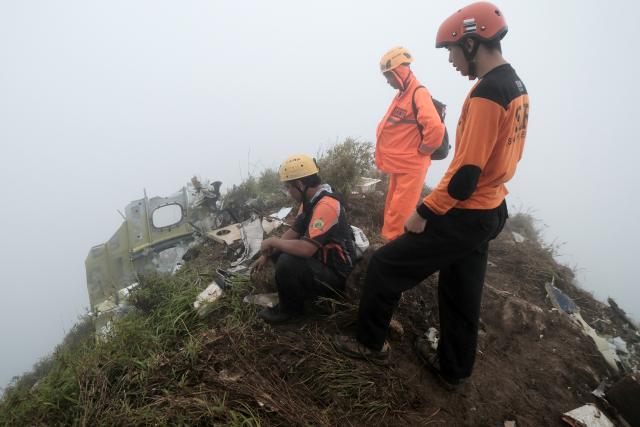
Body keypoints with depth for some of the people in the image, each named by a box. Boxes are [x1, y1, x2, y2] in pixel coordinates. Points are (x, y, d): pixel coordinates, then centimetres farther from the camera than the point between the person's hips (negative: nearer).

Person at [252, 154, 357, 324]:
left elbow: (306, 249, -37)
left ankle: (290, 309, -3)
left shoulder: (326, 205, -29)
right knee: (277, 251, 10)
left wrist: (273, 241, -20)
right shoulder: (310, 200, 1)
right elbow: (293, 232, 10)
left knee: (287, 262, -29)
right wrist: (266, 255, 3)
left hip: (335, 275, -9)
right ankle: (297, 292, 14)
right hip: (319, 261, 10)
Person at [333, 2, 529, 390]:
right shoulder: (516, 87, 10)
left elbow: (466, 171, -25)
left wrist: (424, 213, -15)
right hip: (491, 212, 10)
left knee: (385, 266, 2)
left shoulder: (487, 93, -21)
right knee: (462, 295, 21)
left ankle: (372, 343, 20)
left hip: (463, 217, -10)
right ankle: (453, 368, 38)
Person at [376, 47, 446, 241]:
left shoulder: (419, 93, -16)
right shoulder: (402, 94, 12)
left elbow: (435, 128, -30)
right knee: (394, 213, 18)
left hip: (410, 168, -9)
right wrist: (384, 156, 14)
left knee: (400, 215, -3)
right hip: (397, 165, 9)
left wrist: (421, 151, -15)